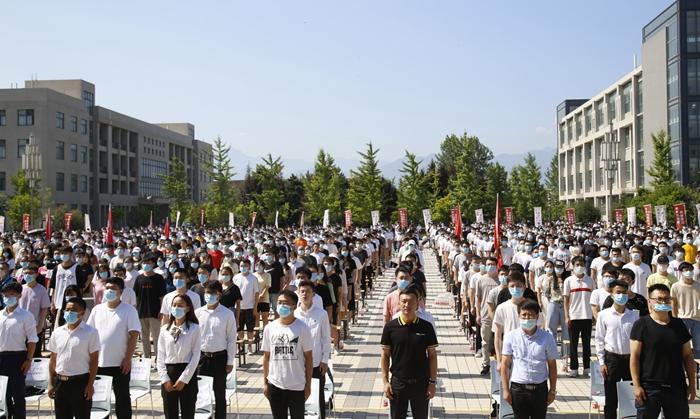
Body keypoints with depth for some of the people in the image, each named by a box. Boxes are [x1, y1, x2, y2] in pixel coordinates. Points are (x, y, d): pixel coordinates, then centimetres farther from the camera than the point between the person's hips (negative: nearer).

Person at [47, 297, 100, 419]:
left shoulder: (90, 332, -6)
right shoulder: (57, 332, 9)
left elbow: (94, 360, -7)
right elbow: (53, 360, 13)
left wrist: (90, 384, -12)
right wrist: (51, 383, 9)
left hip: (80, 381, -5)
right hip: (60, 382, 5)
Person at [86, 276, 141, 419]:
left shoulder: (129, 310, -6)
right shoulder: (97, 309, 6)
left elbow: (134, 335, -8)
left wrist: (128, 359, -13)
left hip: (120, 363, -4)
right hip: (99, 362, 4)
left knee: (122, 397, 6)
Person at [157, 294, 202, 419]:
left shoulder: (194, 328, -3)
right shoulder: (164, 329, 7)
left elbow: (196, 356, -7)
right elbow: (160, 356, 6)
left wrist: (184, 379, -12)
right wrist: (164, 378, -4)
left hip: (187, 374, -3)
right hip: (169, 373, 3)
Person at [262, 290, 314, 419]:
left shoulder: (302, 328, -8)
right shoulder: (270, 328, 0)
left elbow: (308, 358, -4)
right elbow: (266, 357, 8)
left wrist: (308, 384, -4)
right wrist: (265, 382, 7)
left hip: (297, 386, -2)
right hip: (275, 385, 3)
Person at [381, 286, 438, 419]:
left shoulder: (426, 327, -6)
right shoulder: (390, 327, -6)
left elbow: (432, 356, -1)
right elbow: (385, 355, 0)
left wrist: (432, 382, -3)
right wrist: (385, 381, -3)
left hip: (421, 382, 0)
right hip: (397, 382, 0)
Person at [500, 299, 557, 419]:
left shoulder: (546, 338, -2)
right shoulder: (511, 336, -4)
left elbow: (552, 365, 4)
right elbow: (505, 364, -1)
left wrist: (552, 390, 4)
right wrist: (505, 390, -3)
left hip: (540, 389, 1)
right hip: (518, 388, 0)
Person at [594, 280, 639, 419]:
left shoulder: (635, 315, 2)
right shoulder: (604, 315, -3)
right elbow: (599, 339, 0)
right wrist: (602, 362, -4)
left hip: (631, 358, 2)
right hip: (612, 358, -2)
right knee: (611, 397, 5)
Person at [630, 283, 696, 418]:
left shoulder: (678, 325, 8)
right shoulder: (641, 325, -5)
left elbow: (687, 356, 12)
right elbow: (634, 356, -7)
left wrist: (692, 384, 8)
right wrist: (636, 385, -12)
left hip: (677, 388, 4)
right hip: (649, 388, -4)